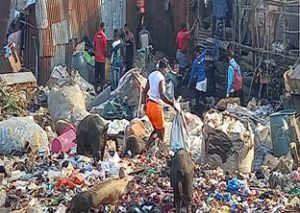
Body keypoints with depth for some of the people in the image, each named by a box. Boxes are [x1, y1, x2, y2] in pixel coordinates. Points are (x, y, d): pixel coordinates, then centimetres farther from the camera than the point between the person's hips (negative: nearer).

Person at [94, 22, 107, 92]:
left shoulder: (96, 34, 1)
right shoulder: (104, 36, -16)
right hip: (102, 57, -6)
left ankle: (96, 86, 19)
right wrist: (105, 54, 2)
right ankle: (102, 87, 2)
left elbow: (94, 45, 9)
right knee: (102, 73, 0)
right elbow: (105, 47, -15)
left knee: (96, 72, 13)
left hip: (96, 57, 6)